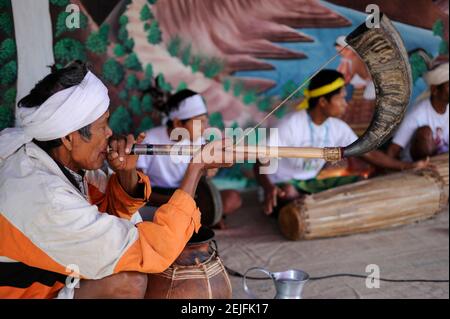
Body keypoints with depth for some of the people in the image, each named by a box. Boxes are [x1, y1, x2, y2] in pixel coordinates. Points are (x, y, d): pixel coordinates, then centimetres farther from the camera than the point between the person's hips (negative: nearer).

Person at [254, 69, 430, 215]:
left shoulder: (338, 127, -3)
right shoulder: (291, 125, -21)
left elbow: (368, 153, 6)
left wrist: (405, 166, 1)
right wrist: (268, 188, -46)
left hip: (312, 183, 6)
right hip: (284, 184, -6)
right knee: (288, 192, -41)